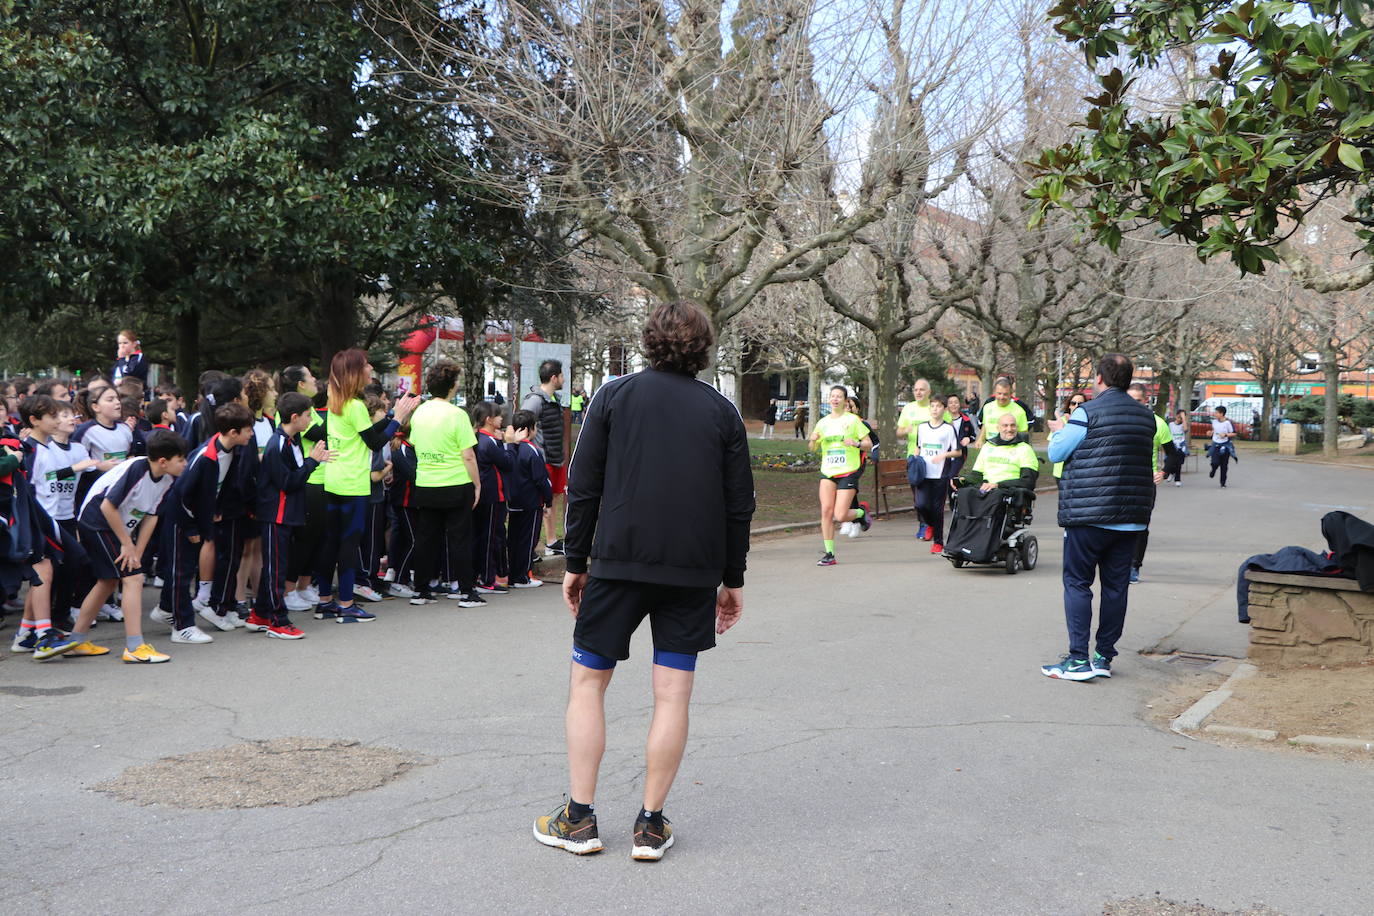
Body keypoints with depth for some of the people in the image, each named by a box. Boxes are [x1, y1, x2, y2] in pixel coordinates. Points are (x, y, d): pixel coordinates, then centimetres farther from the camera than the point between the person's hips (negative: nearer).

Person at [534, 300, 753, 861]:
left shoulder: (614, 396, 2)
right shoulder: (722, 412, 6)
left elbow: (583, 488, -1)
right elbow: (739, 503, 6)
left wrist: (576, 563, 6)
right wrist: (732, 578, 14)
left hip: (618, 562, -1)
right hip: (694, 572, 1)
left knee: (588, 682, 10)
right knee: (673, 694, 6)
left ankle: (579, 818, 10)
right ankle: (651, 825, 8)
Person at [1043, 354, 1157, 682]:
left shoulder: (1087, 413, -10)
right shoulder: (1146, 416, 10)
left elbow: (1056, 453, -5)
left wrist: (1059, 430, 17)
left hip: (1089, 516, -6)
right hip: (1131, 517, 6)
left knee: (1077, 583, 0)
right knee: (1116, 586, 9)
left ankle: (1078, 660, -4)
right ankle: (1104, 657, 14)